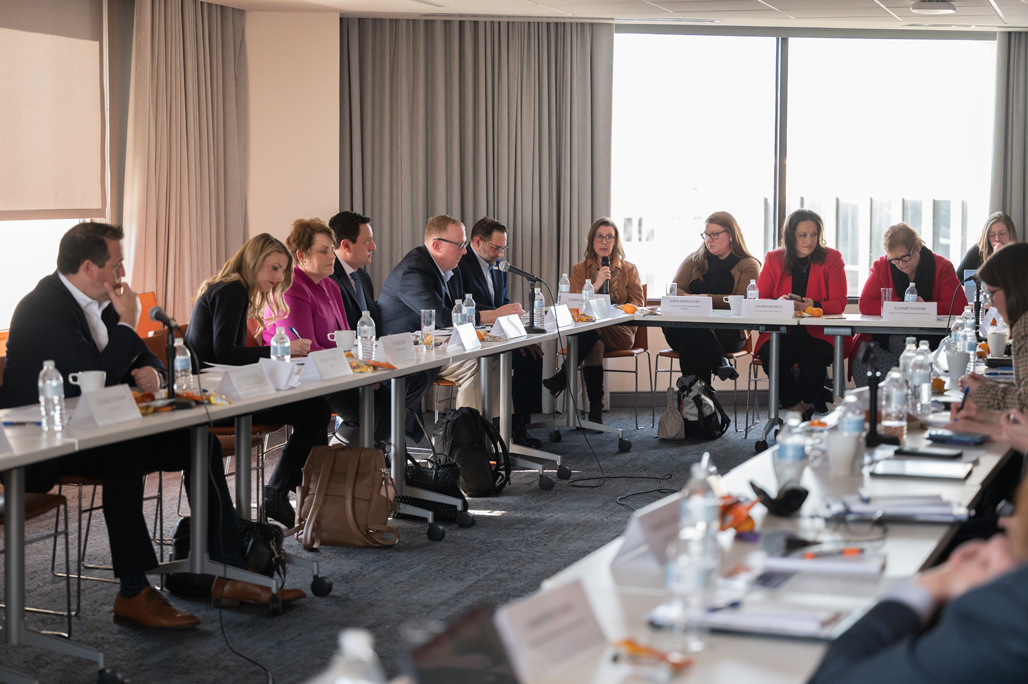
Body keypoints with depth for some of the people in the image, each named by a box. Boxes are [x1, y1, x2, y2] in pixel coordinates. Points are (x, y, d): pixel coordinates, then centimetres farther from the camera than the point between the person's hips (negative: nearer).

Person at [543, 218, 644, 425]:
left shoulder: (629, 269, 13)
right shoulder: (580, 269, 14)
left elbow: (638, 304, 5)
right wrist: (597, 284, -13)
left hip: (620, 332, 0)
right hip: (588, 331, 0)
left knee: (591, 332, -37)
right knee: (595, 345, -38)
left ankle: (563, 376, -27)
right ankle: (595, 411, -33)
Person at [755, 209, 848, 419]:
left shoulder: (832, 258, 6)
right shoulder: (774, 259, 10)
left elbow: (839, 303, -2)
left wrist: (814, 306, -23)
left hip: (817, 333, -1)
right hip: (781, 332, 1)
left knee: (813, 356, -35)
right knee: (771, 355, -32)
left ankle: (806, 404, -9)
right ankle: (800, 409, -15)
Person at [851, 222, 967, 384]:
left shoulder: (941, 266, 4)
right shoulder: (881, 267, 8)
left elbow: (960, 305, -4)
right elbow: (866, 305, -2)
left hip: (929, 341, -2)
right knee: (863, 365, -26)